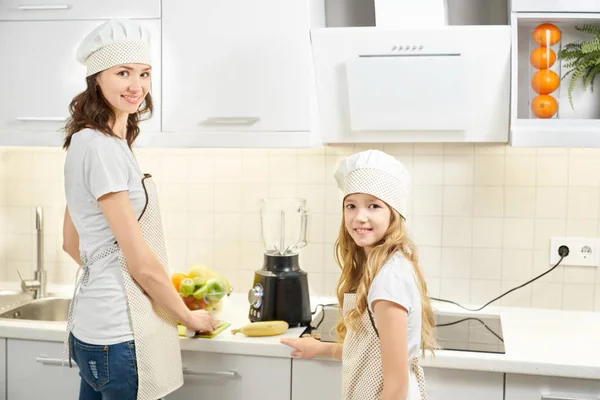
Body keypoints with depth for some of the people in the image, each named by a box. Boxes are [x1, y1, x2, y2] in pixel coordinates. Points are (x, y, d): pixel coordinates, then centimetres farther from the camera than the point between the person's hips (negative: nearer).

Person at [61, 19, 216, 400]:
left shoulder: (91, 141, 10)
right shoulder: (100, 146, -18)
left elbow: (72, 243, 16)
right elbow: (141, 261, -17)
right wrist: (189, 316, -4)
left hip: (94, 327, 9)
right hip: (118, 335, -9)